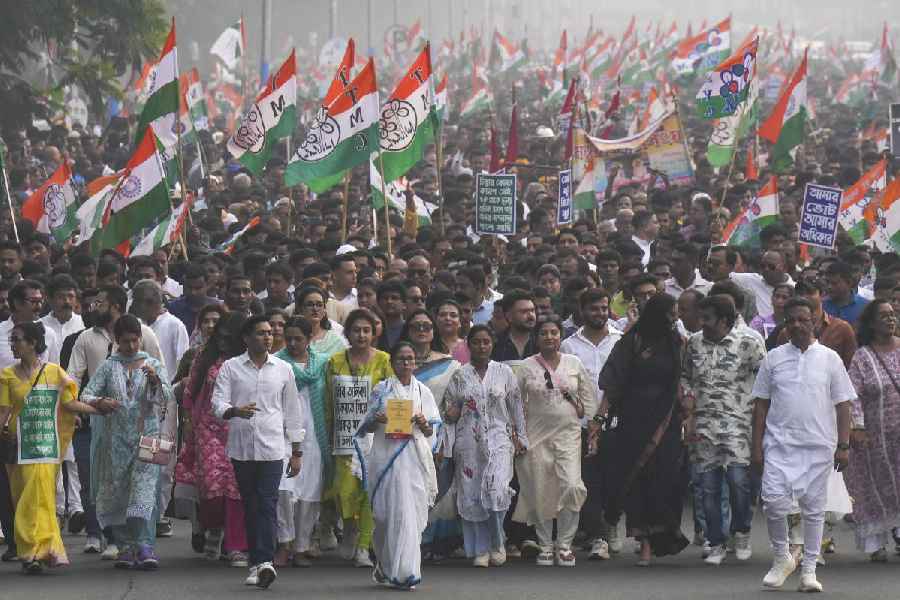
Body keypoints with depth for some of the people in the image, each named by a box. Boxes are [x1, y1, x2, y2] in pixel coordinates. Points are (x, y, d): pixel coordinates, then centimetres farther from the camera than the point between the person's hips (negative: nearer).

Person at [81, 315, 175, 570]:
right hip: (116, 439, 2)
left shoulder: (153, 365, 7)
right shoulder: (108, 367, 8)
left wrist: (155, 381, -22)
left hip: (147, 436, -2)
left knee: (145, 490, -14)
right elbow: (86, 395, 1)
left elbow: (166, 398, -2)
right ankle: (125, 547, 11)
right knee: (117, 491, 2)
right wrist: (100, 402, -21)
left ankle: (145, 547, -19)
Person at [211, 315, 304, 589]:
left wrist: (297, 451, 11)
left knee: (267, 505, -12)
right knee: (250, 507, 5)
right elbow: (217, 402, -2)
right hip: (241, 447, 1)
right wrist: (234, 411, -25)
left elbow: (292, 412, 13)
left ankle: (264, 561, -21)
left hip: (272, 449, -1)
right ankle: (258, 563, 11)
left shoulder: (283, 369, 9)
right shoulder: (230, 367, 6)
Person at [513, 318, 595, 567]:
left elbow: (588, 395, 17)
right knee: (541, 492, 0)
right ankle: (545, 546, 11)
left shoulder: (573, 363, 8)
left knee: (572, 487, -14)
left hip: (569, 434, 0)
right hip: (537, 436, 0)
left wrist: (581, 413, 5)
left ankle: (564, 544, -4)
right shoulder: (527, 367, 4)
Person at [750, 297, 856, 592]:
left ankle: (809, 569, 11)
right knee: (774, 501, -13)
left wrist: (843, 446, -1)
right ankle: (782, 557, 9)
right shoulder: (773, 358, 8)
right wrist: (757, 446, 3)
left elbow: (842, 405, 6)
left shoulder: (829, 359, 6)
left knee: (814, 507, 3)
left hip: (818, 446, 0)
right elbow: (761, 404, 9)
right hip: (779, 443, 0)